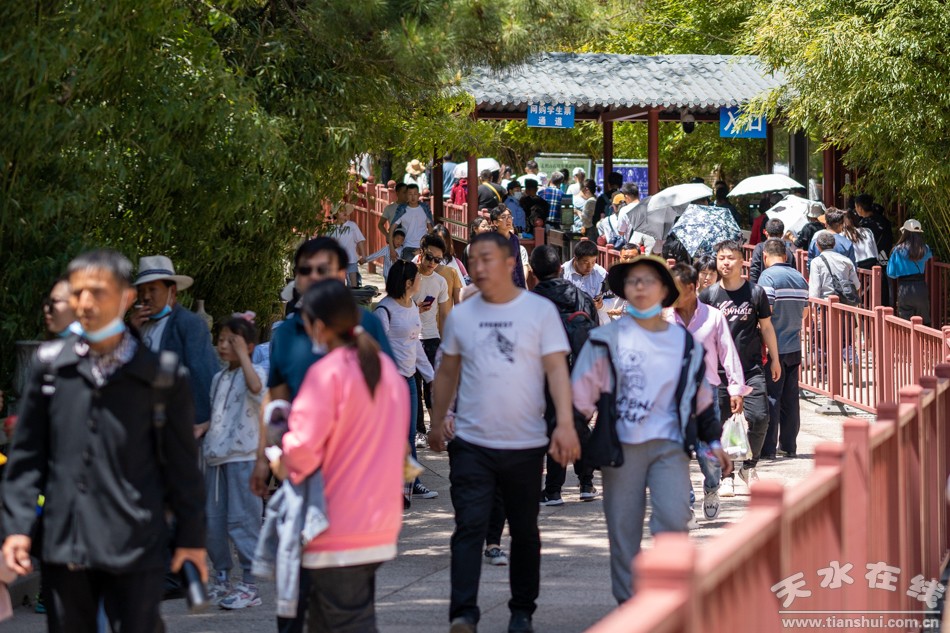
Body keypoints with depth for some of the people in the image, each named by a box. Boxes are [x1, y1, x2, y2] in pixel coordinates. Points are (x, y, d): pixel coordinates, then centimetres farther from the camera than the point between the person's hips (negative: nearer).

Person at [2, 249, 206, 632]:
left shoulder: (161, 375, -1)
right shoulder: (50, 365, 5)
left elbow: (182, 461, 5)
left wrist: (191, 536, 7)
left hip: (135, 551, -2)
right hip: (63, 542, 3)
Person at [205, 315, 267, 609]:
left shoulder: (255, 372, -5)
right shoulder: (218, 378, 19)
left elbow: (256, 387, -30)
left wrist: (242, 353, -23)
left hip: (243, 458, -8)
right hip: (216, 457, 8)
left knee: (242, 521, -9)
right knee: (212, 521, 10)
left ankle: (249, 585, -6)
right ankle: (221, 577, 22)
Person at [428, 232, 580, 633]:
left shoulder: (540, 311, -3)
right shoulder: (461, 316, 6)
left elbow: (557, 369, -9)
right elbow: (447, 373, 16)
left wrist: (565, 423, -20)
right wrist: (438, 423, 14)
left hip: (525, 445, -1)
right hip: (471, 444, 1)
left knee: (524, 532, 12)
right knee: (469, 528, -11)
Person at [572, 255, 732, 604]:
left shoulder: (685, 343, 9)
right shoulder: (608, 339, 0)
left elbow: (700, 396, 19)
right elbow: (581, 393, 0)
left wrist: (712, 442, 18)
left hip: (669, 445, 1)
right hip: (621, 445, -1)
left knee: (673, 517, -18)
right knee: (623, 531, 1)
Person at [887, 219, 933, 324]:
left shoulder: (898, 251, -9)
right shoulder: (925, 249, -3)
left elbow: (891, 273, -7)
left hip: (904, 289, -2)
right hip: (921, 288, 2)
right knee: (924, 323, 13)